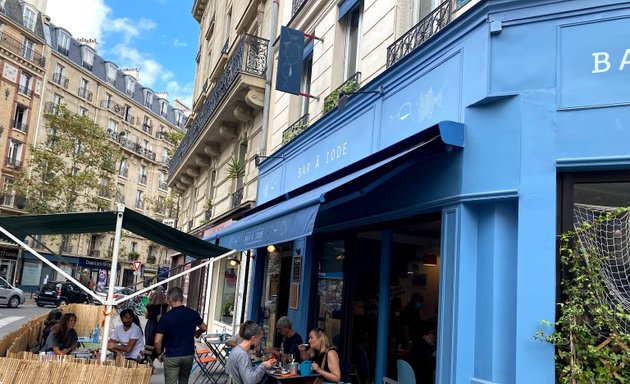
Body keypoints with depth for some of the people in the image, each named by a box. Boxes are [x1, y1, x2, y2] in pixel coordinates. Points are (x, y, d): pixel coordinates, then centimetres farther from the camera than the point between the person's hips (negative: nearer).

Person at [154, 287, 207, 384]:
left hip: (171, 357, -4)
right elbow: (204, 328, 14)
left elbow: (157, 341, -16)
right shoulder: (193, 314, -4)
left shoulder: (166, 317, -15)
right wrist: (196, 333, 35)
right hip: (189, 355, 4)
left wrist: (159, 353, 3)